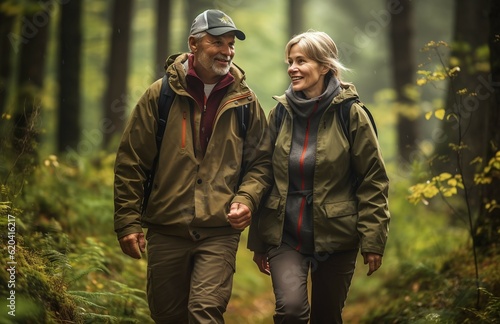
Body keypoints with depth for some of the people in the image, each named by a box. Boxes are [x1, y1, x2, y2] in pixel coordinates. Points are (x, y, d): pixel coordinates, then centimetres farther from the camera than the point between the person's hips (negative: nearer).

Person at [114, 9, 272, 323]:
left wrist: (246, 199, -9)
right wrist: (128, 222, -5)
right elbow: (131, 161, 0)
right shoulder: (160, 95, -1)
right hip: (166, 230, 1)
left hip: (220, 232, -1)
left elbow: (260, 162, 11)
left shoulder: (245, 101, 4)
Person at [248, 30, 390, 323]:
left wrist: (373, 240, -9)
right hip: (285, 236, 2)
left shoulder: (351, 115, -6)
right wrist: (258, 241, 10)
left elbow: (373, 180, -5)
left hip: (335, 237, -2)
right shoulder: (280, 114, 3)